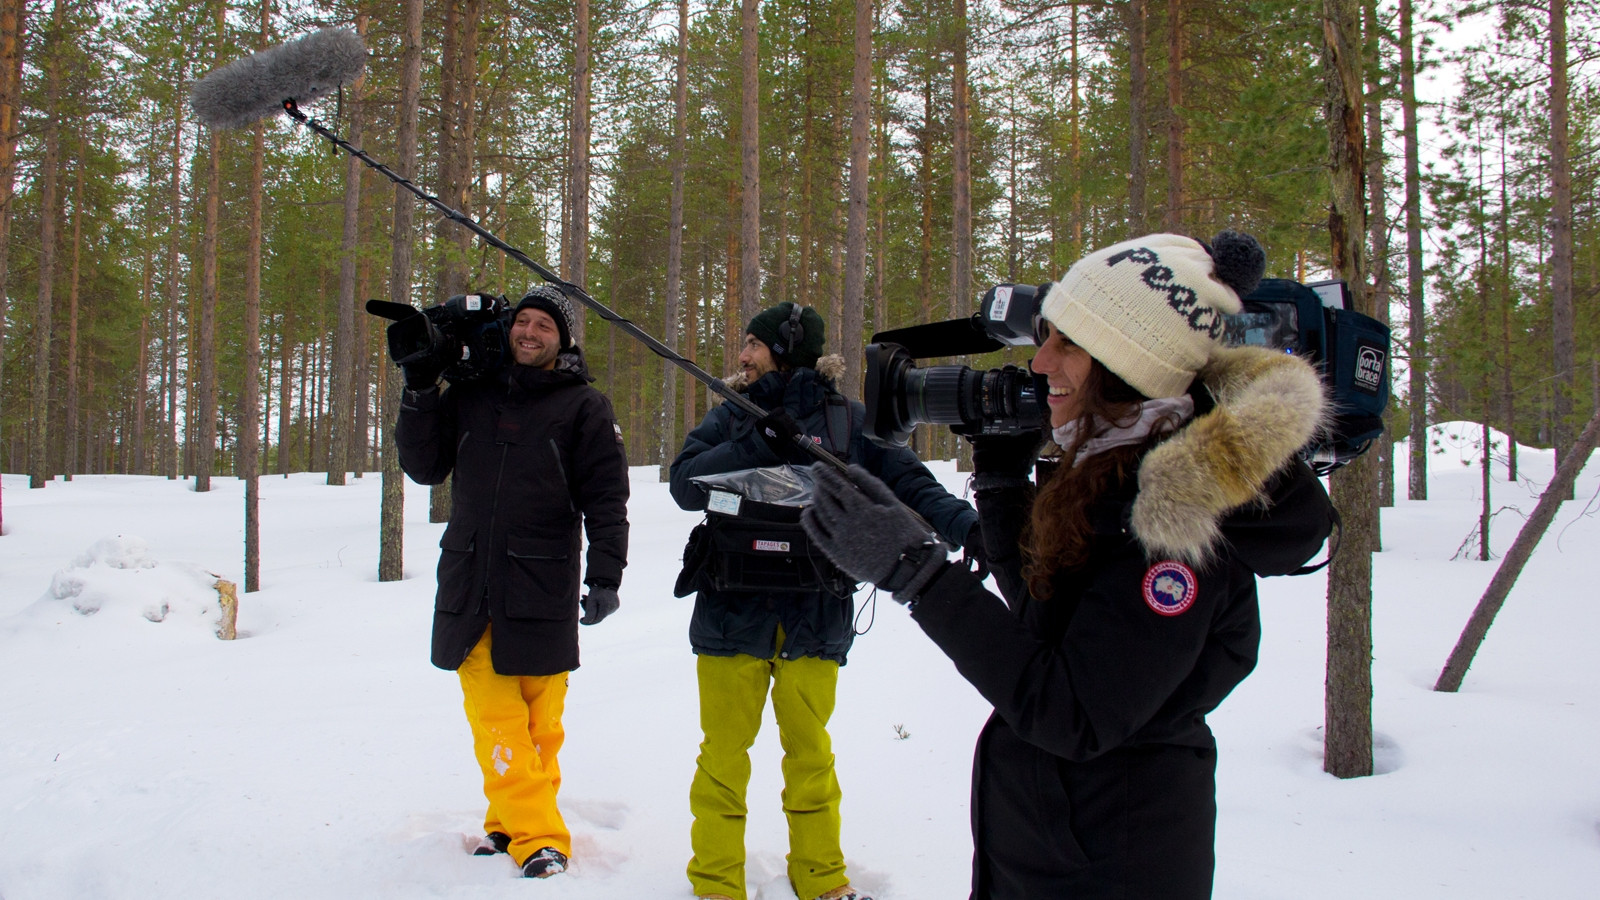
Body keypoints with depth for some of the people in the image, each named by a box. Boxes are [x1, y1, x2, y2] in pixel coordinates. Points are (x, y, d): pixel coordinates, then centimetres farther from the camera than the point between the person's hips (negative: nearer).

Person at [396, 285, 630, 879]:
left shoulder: (583, 406, 3)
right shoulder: (471, 395, 13)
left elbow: (606, 499, -1)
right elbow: (425, 467, 14)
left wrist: (605, 577, -11)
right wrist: (419, 392, 3)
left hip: (542, 589, -3)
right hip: (470, 584, 3)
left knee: (538, 722, 3)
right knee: (495, 720, -1)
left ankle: (514, 821, 15)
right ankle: (535, 835, 6)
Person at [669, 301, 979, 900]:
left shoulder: (850, 421, 4)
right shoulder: (731, 418, 7)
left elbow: (908, 483, -3)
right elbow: (685, 483, -6)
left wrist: (965, 525, -21)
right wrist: (760, 442, -17)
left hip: (814, 618, 0)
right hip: (732, 610, 1)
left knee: (810, 752, 13)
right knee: (724, 753, 7)